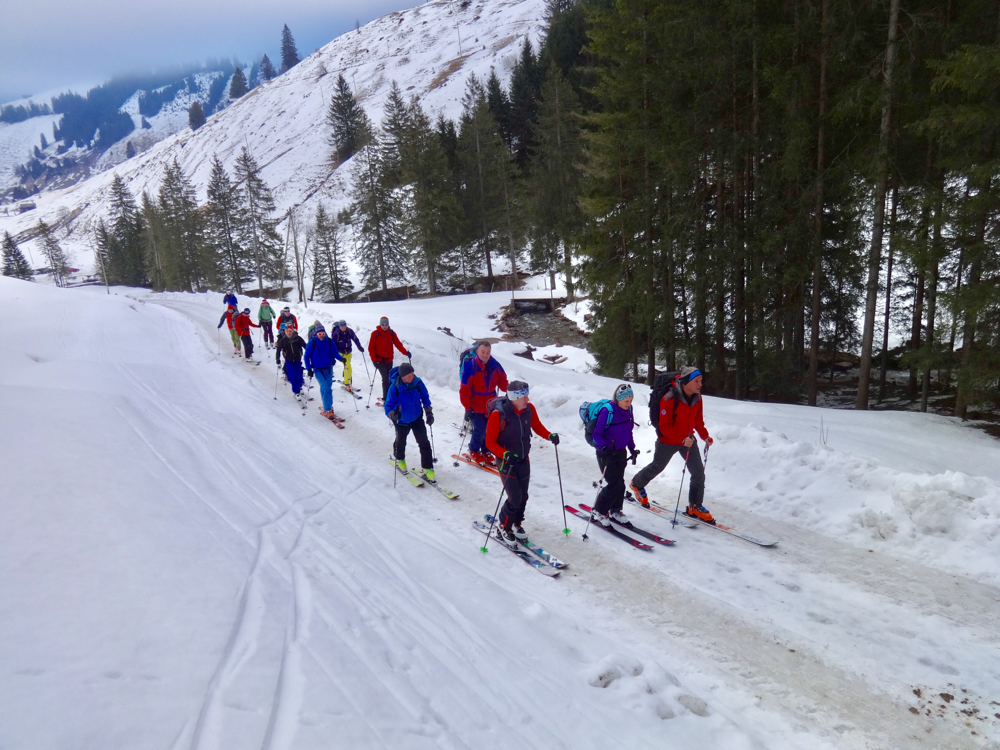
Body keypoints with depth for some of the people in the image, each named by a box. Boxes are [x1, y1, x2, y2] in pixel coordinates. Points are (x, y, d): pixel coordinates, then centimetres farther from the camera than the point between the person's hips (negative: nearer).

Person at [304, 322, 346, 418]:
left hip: (328, 368, 3)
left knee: (328, 388, 11)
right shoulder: (312, 343, -11)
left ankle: (328, 406, 27)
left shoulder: (329, 341, -4)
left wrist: (340, 358, -16)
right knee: (325, 387, -17)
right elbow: (307, 357, -4)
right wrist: (309, 369, -10)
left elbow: (334, 352, 5)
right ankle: (327, 409, -13)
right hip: (318, 370, -3)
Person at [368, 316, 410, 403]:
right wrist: (374, 359, -15)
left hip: (389, 360, 4)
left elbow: (398, 344, 0)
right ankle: (386, 399, -11)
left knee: (389, 379, 11)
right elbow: (371, 348, -5)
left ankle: (386, 397, 24)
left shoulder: (392, 333, 0)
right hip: (379, 360, -4)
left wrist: (405, 352, -15)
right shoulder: (375, 334, -7)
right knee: (385, 378, -15)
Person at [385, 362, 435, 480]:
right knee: (401, 442, 20)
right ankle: (399, 458, 52)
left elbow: (425, 397, -1)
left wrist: (429, 412, -6)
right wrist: (392, 414, -44)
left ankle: (427, 467, 12)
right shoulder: (394, 388, -27)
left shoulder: (418, 383, -18)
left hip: (417, 418, 2)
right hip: (402, 421, -1)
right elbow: (388, 405, -23)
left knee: (424, 442, -3)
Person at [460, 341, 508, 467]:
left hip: (490, 405, 5)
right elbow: (464, 389, -16)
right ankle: (474, 451, 21)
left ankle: (486, 452, 31)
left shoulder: (495, 365, -5)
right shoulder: (470, 366, -18)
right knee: (480, 430, -6)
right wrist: (468, 408, -20)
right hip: (476, 407, -4)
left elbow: (502, 381, 4)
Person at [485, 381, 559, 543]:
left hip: (524, 460, 5)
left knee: (523, 496, 14)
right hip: (506, 461, -5)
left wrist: (550, 436, -10)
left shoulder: (529, 409, -10)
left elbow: (537, 426, 9)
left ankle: (516, 523, 39)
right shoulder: (498, 414, -25)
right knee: (515, 498, -8)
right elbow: (490, 442, -18)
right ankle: (503, 524, 18)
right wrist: (505, 454, -33)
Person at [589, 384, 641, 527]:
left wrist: (632, 448, 10)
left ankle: (615, 511, 30)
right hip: (606, 453, -6)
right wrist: (604, 448, -31)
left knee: (620, 483, 12)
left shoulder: (628, 410, -2)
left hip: (621, 452, 6)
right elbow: (596, 434, -17)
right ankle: (599, 512, 9)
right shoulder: (607, 412, -22)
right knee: (614, 484, -8)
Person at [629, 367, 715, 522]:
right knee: (657, 467, 17)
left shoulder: (697, 398, -7)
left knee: (698, 472, -1)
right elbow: (664, 426, -25)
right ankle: (637, 484, 46)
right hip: (668, 441, -5)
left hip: (688, 439, 5)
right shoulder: (670, 399, -28)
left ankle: (695, 507, 14)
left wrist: (705, 435, -5)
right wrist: (682, 440, -33)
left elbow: (698, 419, 7)